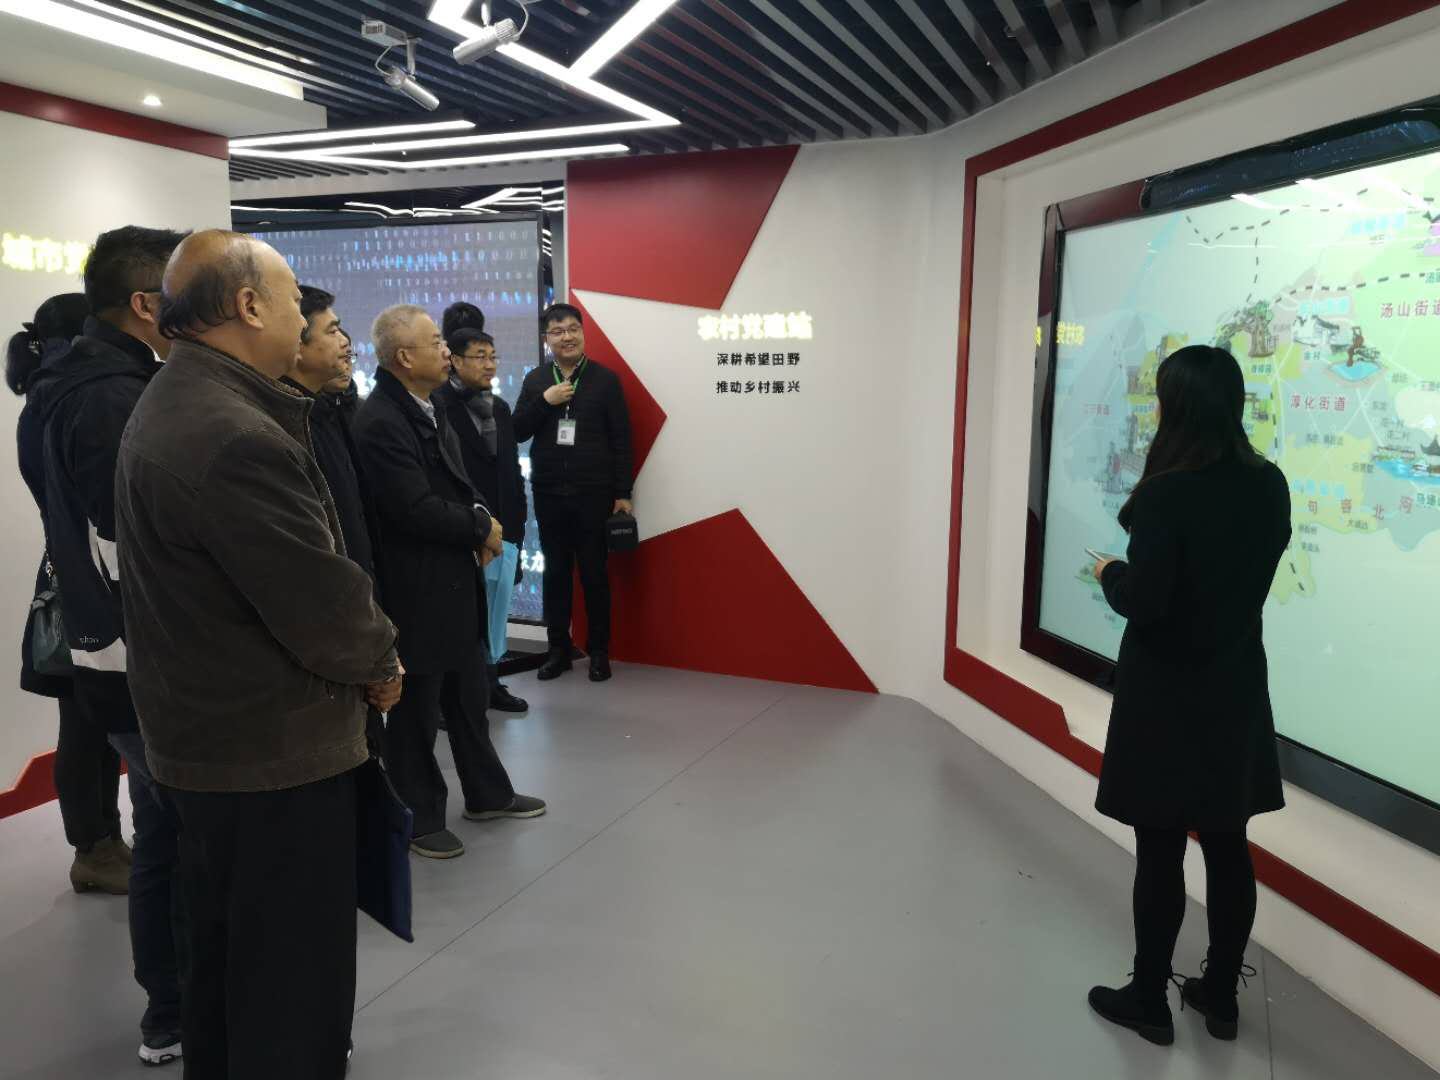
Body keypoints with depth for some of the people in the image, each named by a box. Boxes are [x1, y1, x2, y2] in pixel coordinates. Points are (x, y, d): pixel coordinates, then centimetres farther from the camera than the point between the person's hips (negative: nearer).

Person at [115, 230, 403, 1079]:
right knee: (294, 977, 6)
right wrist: (381, 664, -5)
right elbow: (323, 600, -25)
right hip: (276, 749, -10)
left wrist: (362, 653, 5)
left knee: (227, 957, 25)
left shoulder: (169, 406, 8)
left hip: (209, 731, 10)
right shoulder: (235, 437, -26)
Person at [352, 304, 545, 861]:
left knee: (468, 697, 20)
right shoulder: (381, 422, -21)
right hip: (416, 589, -9)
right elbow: (416, 509, -25)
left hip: (454, 578, 9)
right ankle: (420, 820, 22)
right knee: (418, 710, 6)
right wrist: (482, 528, -11)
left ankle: (487, 794, 35)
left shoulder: (428, 407, 8)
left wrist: (480, 516, -4)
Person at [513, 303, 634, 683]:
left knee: (595, 574, 4)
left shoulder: (605, 379, -1)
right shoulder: (535, 380, 8)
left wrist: (623, 493, -6)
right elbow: (517, 432, 4)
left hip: (594, 493, -3)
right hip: (548, 494, 3)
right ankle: (558, 649, 19)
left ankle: (599, 652, 16)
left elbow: (621, 440, -2)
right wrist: (544, 401, -11)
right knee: (555, 573, 9)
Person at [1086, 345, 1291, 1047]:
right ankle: (1221, 996, 31)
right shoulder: (1269, 486, -1)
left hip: (1167, 695, -6)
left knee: (1160, 851, 6)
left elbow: (1141, 603, -21)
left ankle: (1149, 1001, 21)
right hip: (1235, 687, 6)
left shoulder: (1164, 496, -21)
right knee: (1227, 846, 15)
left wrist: (1109, 573, -1)